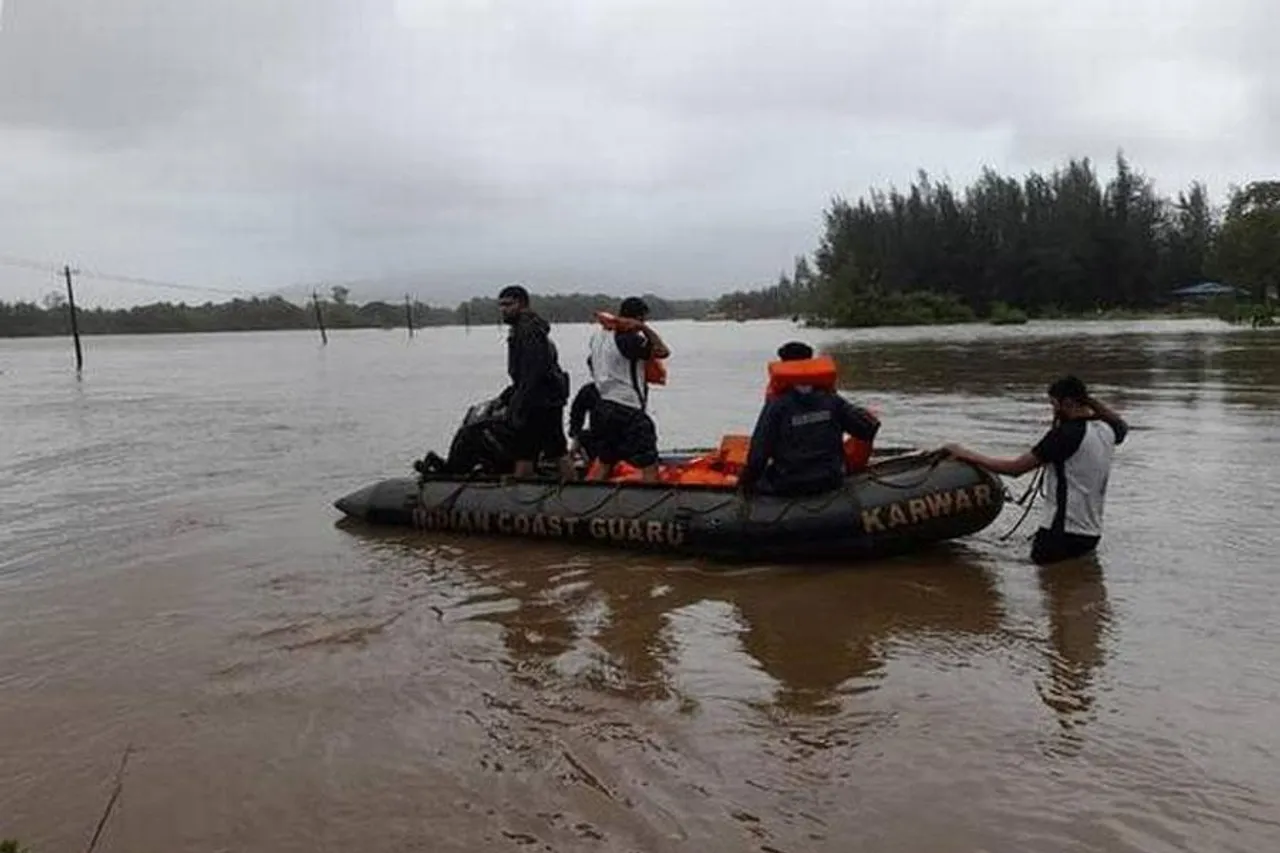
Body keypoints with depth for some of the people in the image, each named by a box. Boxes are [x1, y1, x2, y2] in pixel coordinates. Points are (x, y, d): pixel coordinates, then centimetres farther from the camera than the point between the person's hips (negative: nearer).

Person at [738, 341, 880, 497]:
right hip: (830, 481, 4)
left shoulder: (776, 406, -10)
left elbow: (759, 449, -12)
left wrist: (747, 479, 1)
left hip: (788, 485, -4)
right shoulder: (832, 401, 1)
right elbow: (868, 426, 2)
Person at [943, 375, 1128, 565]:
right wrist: (1091, 403, 20)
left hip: (1063, 533, -8)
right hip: (1092, 533, 8)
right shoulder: (1107, 431, 6)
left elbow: (1015, 468, -15)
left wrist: (968, 455, -7)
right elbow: (1122, 426, 35)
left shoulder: (1065, 433, -16)